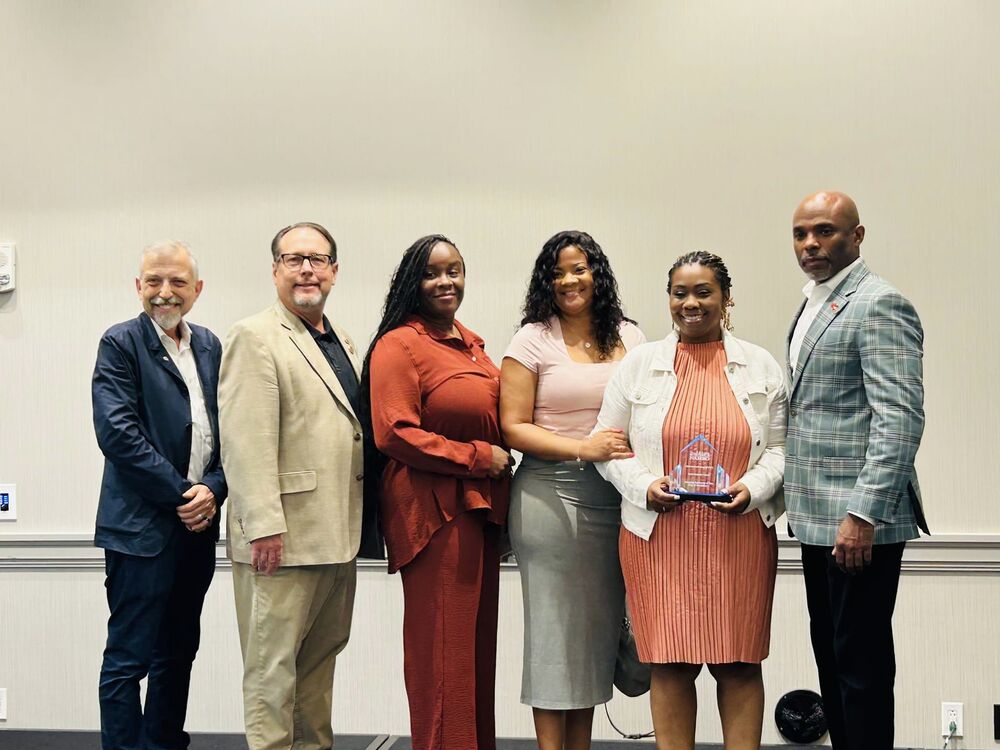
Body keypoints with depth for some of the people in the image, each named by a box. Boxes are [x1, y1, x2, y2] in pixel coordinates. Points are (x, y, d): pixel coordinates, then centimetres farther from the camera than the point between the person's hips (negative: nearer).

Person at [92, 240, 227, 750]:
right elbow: (118, 432, -15)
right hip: (142, 527, -6)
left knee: (178, 654, 14)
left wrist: (214, 490, -7)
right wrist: (180, 493, -14)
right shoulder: (121, 343, -5)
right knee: (128, 658, -2)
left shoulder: (209, 347, 12)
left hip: (198, 524, 6)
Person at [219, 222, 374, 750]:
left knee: (321, 657, 15)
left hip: (336, 536, 8)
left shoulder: (342, 344, 17)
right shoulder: (255, 337, -8)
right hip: (283, 536, -8)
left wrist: (357, 520, 15)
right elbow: (246, 443, -16)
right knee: (273, 665, 0)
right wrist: (264, 525, -22)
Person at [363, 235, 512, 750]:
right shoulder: (399, 345, -10)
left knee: (478, 643, 13)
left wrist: (500, 458, 11)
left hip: (480, 507, 8)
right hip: (434, 509, -8)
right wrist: (478, 457, -15)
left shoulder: (470, 344, 15)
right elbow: (394, 433, -18)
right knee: (443, 650, -4)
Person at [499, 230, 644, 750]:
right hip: (551, 496, -4)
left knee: (600, 624, 9)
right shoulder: (533, 341, -1)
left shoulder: (629, 338, 10)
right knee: (555, 622, 0)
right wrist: (583, 448, -16)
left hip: (617, 497, 4)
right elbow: (514, 428, -5)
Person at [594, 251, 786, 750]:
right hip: (659, 537, 0)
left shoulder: (762, 367, 8)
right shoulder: (638, 364, 7)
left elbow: (780, 448, 8)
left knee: (739, 662, 3)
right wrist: (644, 485, -9)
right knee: (670, 663, 1)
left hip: (740, 537, 0)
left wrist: (753, 488, -10)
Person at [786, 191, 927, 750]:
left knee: (861, 662, -2)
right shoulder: (813, 306, 16)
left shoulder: (879, 305, -12)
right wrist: (800, 503, 15)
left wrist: (863, 515, -24)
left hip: (860, 521, -9)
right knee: (831, 655, 15)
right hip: (818, 519, 9)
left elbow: (900, 419, -19)